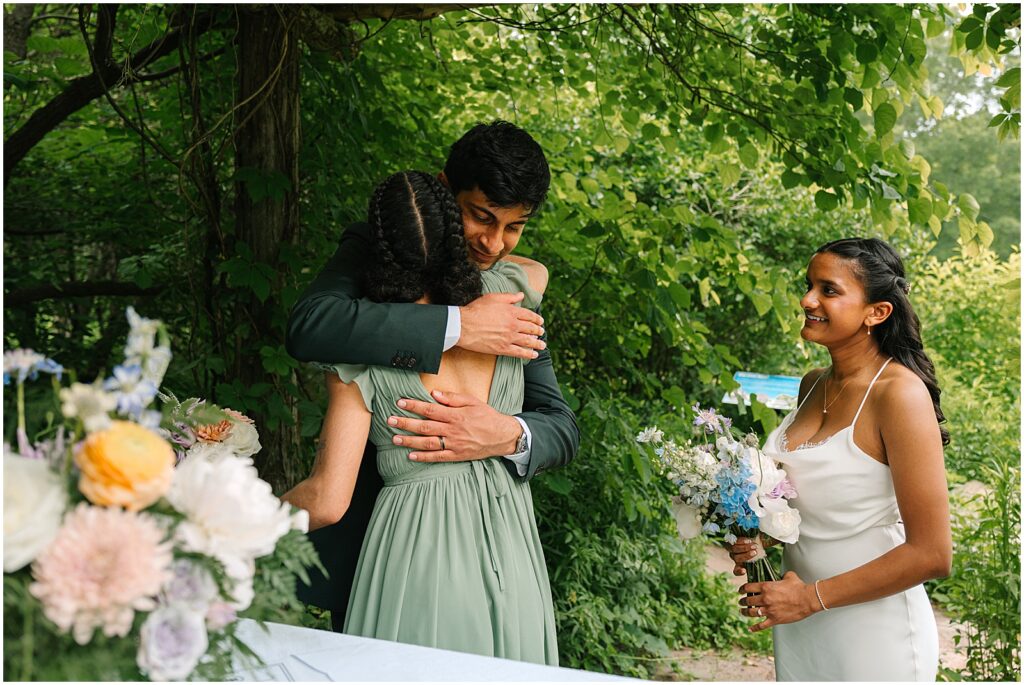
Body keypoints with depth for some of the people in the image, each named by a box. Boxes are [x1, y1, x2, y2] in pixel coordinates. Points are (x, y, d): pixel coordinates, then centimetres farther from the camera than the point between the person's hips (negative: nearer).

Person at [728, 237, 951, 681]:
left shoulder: (900, 392, -18)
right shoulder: (814, 385, 3)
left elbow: (931, 554, -20)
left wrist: (812, 596, -16)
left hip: (873, 635, -6)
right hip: (798, 624, 7)